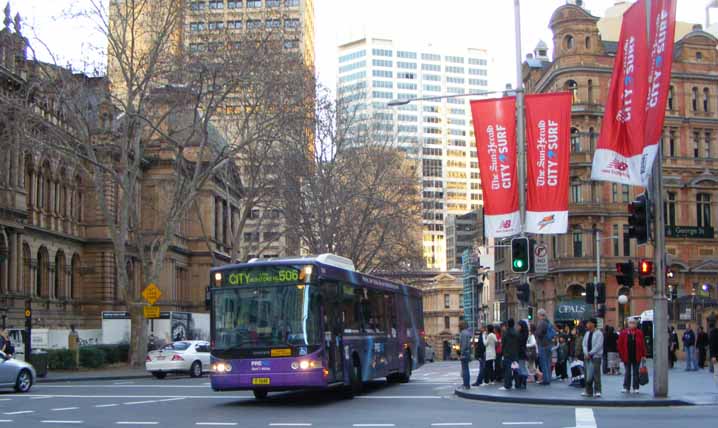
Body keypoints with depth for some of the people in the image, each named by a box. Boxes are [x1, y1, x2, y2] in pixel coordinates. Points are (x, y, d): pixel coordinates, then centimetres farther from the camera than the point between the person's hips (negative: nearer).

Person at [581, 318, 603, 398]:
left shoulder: (598, 333, -8)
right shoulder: (587, 333, 13)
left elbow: (598, 345, -14)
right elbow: (584, 344, 10)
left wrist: (590, 353, -15)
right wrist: (586, 353, -5)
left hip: (596, 356, -6)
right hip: (588, 356, 6)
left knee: (596, 374, -7)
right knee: (588, 375, 7)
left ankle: (597, 391, -5)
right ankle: (589, 391, 12)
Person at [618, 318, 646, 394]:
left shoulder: (639, 333, 1)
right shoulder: (623, 333, 0)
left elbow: (642, 344, 0)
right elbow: (620, 344, 1)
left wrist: (643, 355, -3)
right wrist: (622, 354, -6)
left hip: (636, 357, 0)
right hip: (627, 357, 0)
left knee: (635, 372, 6)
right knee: (627, 372, 6)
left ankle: (635, 388, 12)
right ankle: (626, 388, 11)